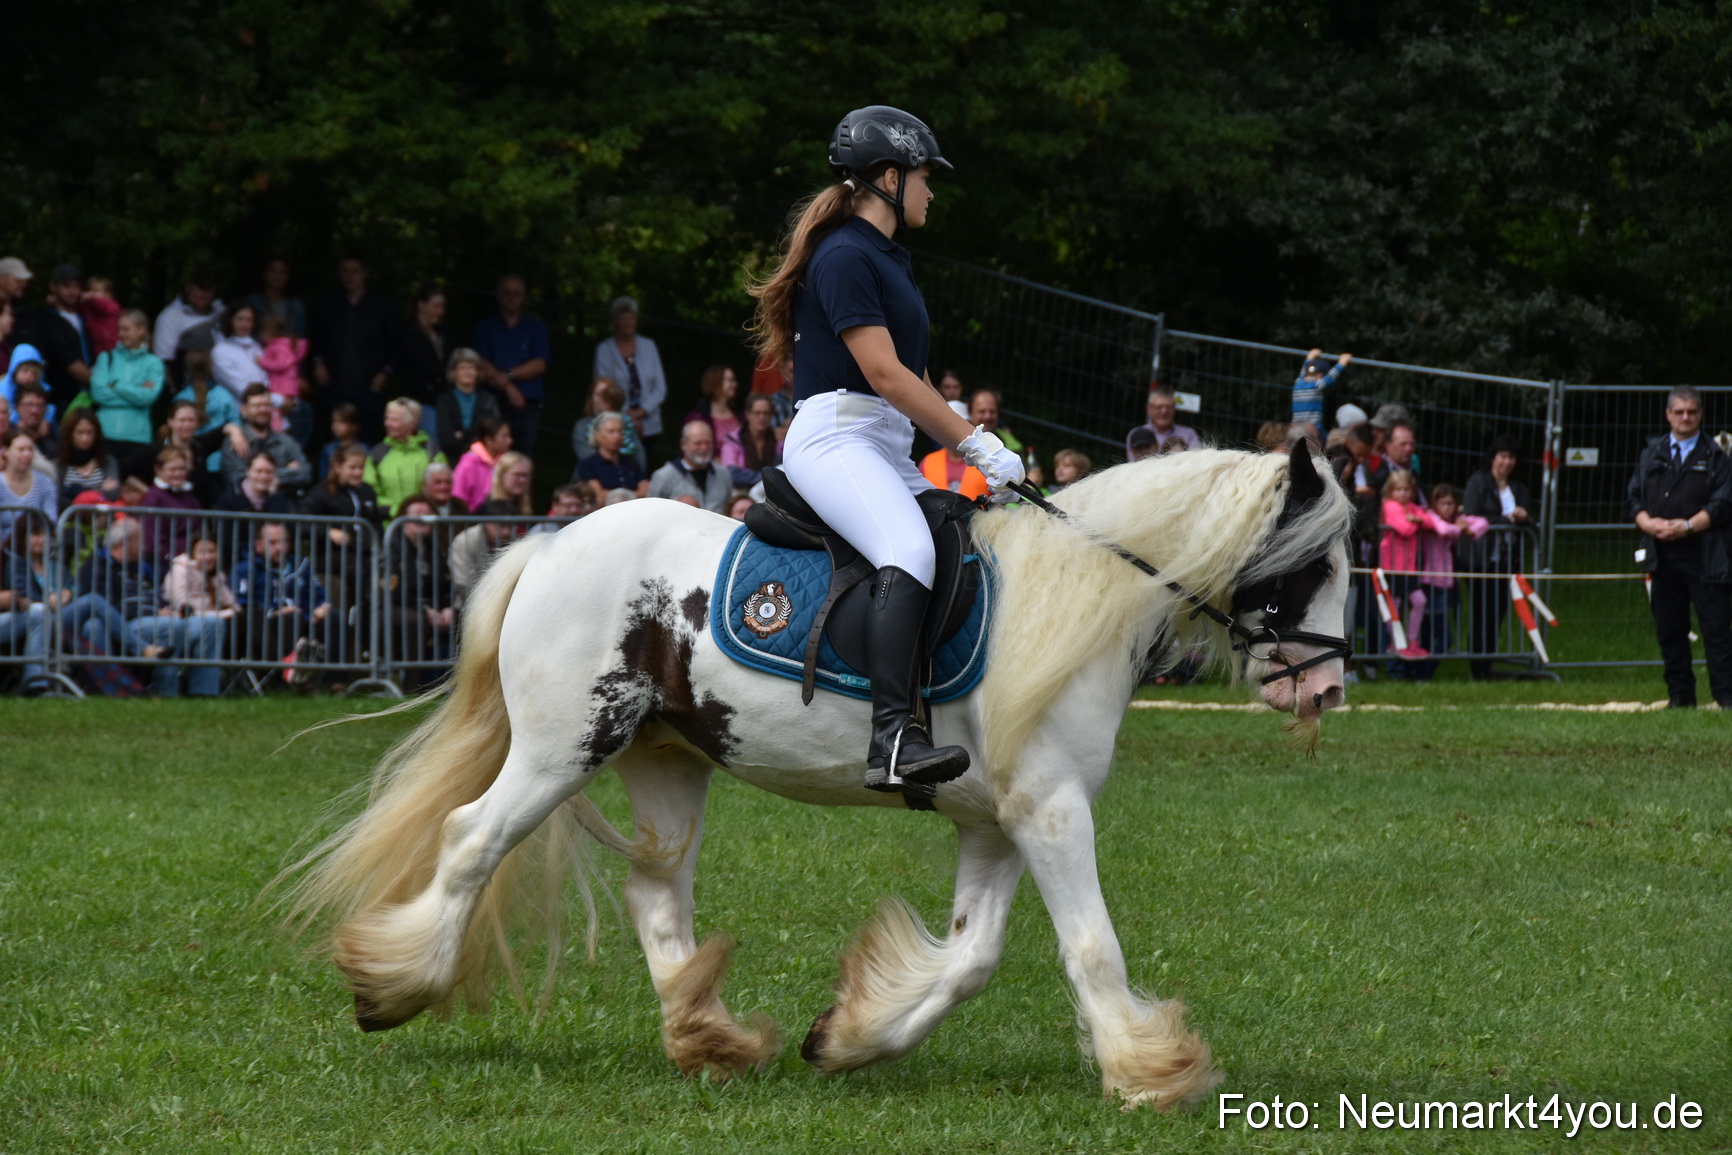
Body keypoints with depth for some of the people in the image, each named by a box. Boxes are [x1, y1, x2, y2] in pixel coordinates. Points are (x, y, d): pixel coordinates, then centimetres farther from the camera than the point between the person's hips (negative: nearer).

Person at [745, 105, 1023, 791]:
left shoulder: (888, 259, 23)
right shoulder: (846, 256, -9)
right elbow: (884, 372, -16)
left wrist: (971, 451, 14)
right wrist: (975, 444, -13)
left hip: (887, 451, 11)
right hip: (835, 438, -11)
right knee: (911, 552, -33)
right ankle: (893, 737, -47)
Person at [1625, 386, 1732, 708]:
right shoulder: (1651, 454, 15)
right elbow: (1633, 498, 13)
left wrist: (1688, 526, -15)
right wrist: (1648, 522, -7)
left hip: (1704, 558, -4)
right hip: (1662, 558, 4)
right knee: (1669, 630, 6)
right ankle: (1680, 694, 12)